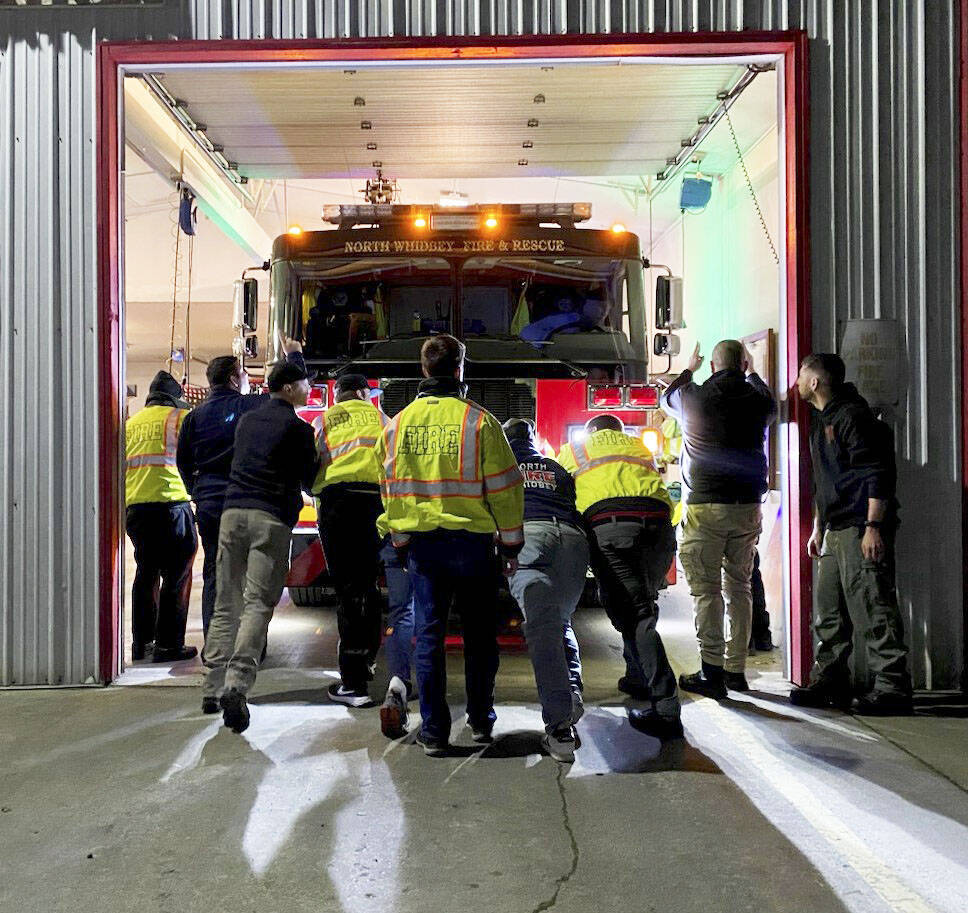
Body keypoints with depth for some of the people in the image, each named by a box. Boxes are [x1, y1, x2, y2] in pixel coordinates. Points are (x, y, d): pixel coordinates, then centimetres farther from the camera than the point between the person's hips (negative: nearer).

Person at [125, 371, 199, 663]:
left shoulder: (131, 423, 18)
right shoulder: (180, 417, 1)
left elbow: (120, 465, 22)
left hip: (134, 507, 6)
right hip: (171, 502, -6)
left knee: (145, 573, 15)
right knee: (177, 576, 1)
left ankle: (141, 642, 19)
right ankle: (168, 645, 0)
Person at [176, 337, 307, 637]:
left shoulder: (195, 416, 6)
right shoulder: (249, 406, -5)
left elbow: (183, 462, 7)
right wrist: (294, 355, 16)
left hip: (208, 502, 4)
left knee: (214, 573, 9)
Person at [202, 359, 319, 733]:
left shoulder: (247, 420, 18)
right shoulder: (297, 427, 0)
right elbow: (308, 479, 6)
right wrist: (319, 453, 22)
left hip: (232, 512, 6)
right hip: (271, 518, -5)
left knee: (226, 604, 10)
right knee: (258, 604, -8)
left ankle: (213, 688, 10)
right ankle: (236, 685, -22)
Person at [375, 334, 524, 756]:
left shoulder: (398, 423, 3)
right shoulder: (478, 420, -8)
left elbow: (390, 487, 11)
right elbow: (503, 487, -6)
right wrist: (511, 544, 3)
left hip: (420, 542, 2)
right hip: (472, 541, -2)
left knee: (428, 633, 7)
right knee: (479, 632, 13)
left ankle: (434, 730, 8)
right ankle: (480, 720, 23)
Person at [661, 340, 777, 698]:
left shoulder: (694, 397, -4)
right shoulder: (758, 400, 3)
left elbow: (667, 400, 20)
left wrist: (689, 369, 38)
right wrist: (751, 374, 46)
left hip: (705, 507, -3)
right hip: (748, 507, 3)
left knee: (706, 589, -1)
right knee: (739, 587, 12)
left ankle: (712, 671, -5)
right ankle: (736, 670, 16)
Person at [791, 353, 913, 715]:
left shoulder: (853, 417, -11)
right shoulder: (822, 421, 20)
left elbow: (878, 475, -17)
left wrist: (873, 527, -22)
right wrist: (818, 528, 26)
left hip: (862, 529, -10)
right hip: (836, 531, 10)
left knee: (873, 606, -9)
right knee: (828, 609, 12)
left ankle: (892, 687, -5)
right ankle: (830, 681, 20)